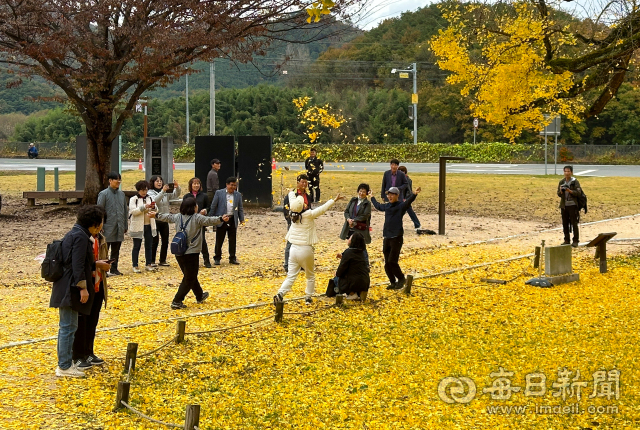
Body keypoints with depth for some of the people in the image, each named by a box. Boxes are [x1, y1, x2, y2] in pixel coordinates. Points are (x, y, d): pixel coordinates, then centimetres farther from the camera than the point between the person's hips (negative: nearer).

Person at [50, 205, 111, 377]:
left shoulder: (74, 234, 15)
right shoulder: (81, 237, -17)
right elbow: (78, 266, -22)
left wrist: (97, 264, 24)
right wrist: (83, 287, -20)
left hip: (66, 289, 11)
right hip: (70, 290, -11)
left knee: (67, 326, 17)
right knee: (68, 327, -4)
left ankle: (65, 363, 26)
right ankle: (65, 366, 2)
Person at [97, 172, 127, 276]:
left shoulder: (121, 194, 10)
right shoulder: (103, 194, -6)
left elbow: (125, 211, 16)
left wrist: (125, 226, 14)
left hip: (119, 229, 5)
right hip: (108, 228, -5)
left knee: (116, 250, 12)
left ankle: (114, 269, 20)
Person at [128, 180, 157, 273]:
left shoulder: (149, 198, 12)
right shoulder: (133, 199, -2)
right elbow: (133, 211, -15)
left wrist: (153, 207, -12)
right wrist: (144, 207, -26)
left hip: (149, 226, 4)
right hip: (137, 226, -4)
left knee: (149, 246, 9)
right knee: (137, 246, 2)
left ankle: (148, 264, 19)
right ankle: (135, 266, 8)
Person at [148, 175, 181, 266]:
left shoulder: (166, 192, 8)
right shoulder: (150, 192, -5)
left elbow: (176, 195, -2)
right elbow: (155, 200, -24)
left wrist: (177, 187, -23)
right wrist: (162, 191, -36)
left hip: (165, 220, 5)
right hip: (155, 220, -5)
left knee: (165, 241, 8)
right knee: (155, 241, -2)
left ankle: (163, 260, 18)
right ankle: (152, 261, 6)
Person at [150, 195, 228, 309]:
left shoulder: (178, 217, 7)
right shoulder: (197, 218, -11)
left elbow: (168, 217, 24)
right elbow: (209, 220, -26)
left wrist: (156, 215, 40)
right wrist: (221, 219, -34)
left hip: (179, 253, 7)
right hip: (192, 253, -7)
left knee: (191, 276, 23)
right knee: (189, 279, 2)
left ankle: (200, 296, 40)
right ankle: (177, 301, -4)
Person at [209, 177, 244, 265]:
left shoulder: (238, 195, 9)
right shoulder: (219, 193, 0)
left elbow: (240, 209, 12)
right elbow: (213, 207, 1)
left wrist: (242, 219, 2)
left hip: (232, 220, 3)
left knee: (232, 240, 8)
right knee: (219, 241, 3)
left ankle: (232, 258, 18)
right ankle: (217, 258, 14)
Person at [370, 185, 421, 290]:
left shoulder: (401, 206, -4)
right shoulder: (386, 206, 15)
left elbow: (408, 201, -26)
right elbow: (378, 206, 37)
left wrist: (414, 194, -45)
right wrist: (372, 197, 52)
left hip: (396, 238, -7)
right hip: (386, 237, 7)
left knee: (392, 261, -11)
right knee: (387, 263, 7)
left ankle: (401, 279, 9)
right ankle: (393, 282, 19)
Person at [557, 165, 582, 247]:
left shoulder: (575, 181, -3)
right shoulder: (561, 182, 8)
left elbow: (578, 192, -10)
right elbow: (559, 194, 9)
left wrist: (570, 191, -23)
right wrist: (561, 191, -13)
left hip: (572, 205, -4)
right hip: (564, 205, 4)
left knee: (574, 223, -3)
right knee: (565, 223, 6)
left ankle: (575, 241, 3)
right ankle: (567, 240, 14)